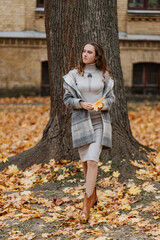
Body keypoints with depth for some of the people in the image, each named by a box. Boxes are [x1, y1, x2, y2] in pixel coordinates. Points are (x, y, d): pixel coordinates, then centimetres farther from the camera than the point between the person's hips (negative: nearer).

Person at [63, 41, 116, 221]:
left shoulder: (104, 75, 5)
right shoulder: (73, 75, 3)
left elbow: (111, 97, 10)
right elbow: (67, 99, 4)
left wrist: (103, 104, -12)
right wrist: (81, 104, -14)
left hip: (100, 122, -1)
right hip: (81, 121, 1)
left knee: (93, 161, -13)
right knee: (85, 162, 7)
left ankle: (87, 203, -13)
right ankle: (93, 196, 28)